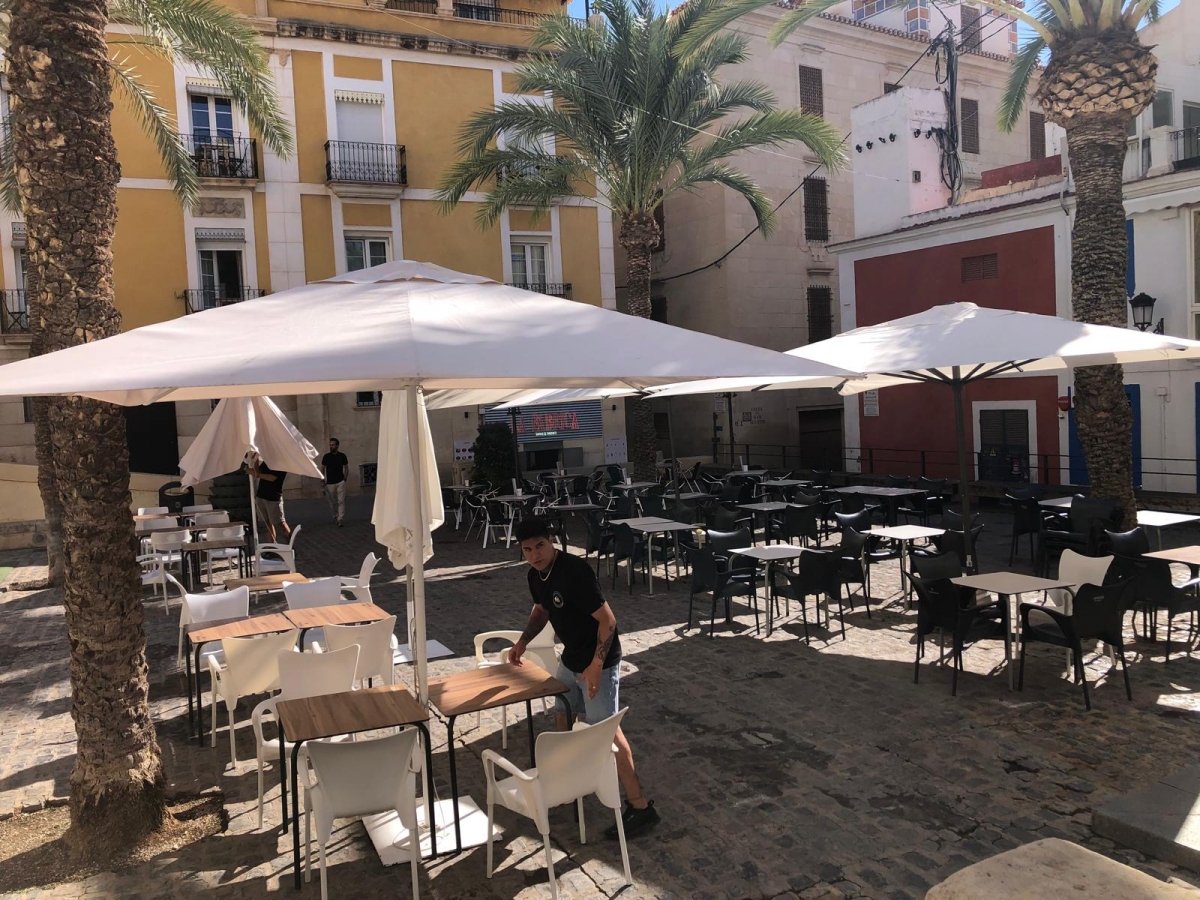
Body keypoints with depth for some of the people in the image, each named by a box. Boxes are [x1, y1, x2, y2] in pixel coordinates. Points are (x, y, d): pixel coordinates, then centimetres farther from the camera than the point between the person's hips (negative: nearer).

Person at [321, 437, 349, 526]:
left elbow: (346, 467, 10)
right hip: (330, 483, 1)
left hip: (340, 482, -1)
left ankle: (340, 520, -13)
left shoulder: (342, 456, 0)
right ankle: (335, 517, 27)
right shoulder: (326, 456, 0)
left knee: (341, 501, -10)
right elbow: (322, 468, 8)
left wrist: (345, 477, 0)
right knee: (332, 502, 9)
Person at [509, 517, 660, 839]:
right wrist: (523, 641, 7)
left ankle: (640, 806, 0)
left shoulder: (575, 571, -28)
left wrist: (596, 664, -31)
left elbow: (607, 619, -26)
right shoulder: (536, 575, -1)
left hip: (598, 661, -9)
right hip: (571, 657, 9)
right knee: (562, 715, 22)